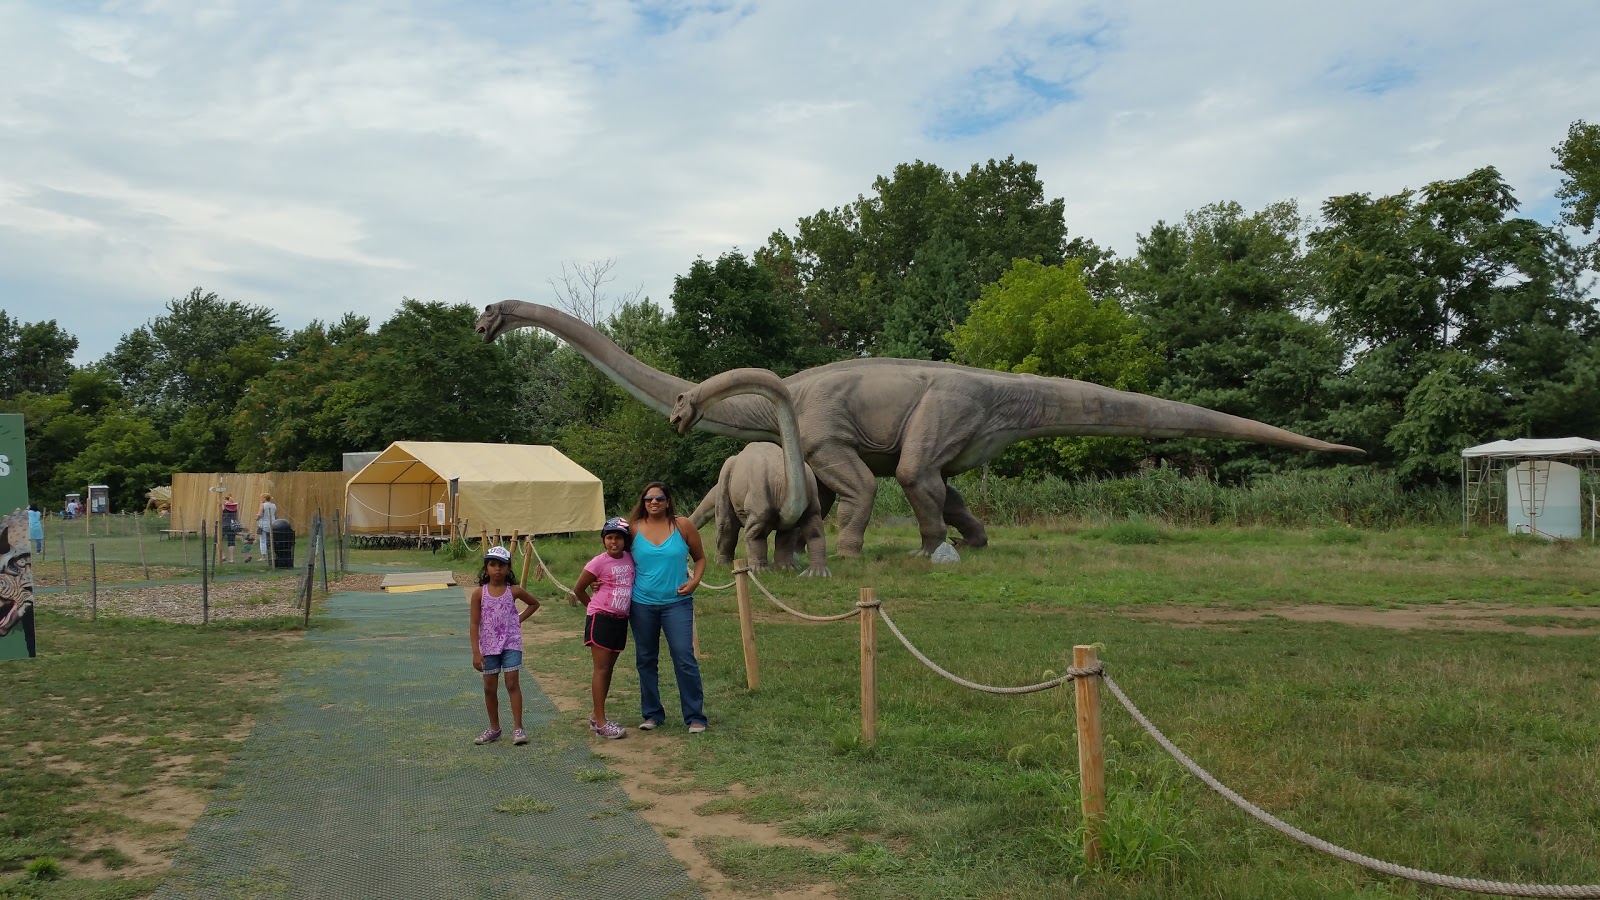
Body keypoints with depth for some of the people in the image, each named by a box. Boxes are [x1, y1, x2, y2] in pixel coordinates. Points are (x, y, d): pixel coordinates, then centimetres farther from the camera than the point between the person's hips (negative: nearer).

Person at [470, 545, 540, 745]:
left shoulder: (514, 591, -3)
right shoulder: (479, 593, -5)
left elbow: (534, 604, 16)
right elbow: (474, 624, -5)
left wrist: (520, 619, 3)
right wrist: (476, 652, -9)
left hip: (511, 644, -1)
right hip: (488, 646, 1)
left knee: (513, 684, -5)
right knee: (490, 688, 9)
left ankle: (517, 728, 0)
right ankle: (494, 728, 23)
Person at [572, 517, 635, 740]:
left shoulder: (629, 559, 5)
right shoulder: (599, 562, -10)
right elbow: (578, 589, -2)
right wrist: (595, 606, 7)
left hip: (620, 621, 6)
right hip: (601, 619, -6)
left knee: (609, 668, 11)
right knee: (601, 668, -5)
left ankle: (596, 717, 21)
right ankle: (601, 722, -5)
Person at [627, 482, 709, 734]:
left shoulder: (682, 525, -1)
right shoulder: (634, 529, 1)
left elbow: (700, 557, 8)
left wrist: (694, 581, -7)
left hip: (676, 603, -2)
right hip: (641, 604, 2)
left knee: (684, 658, -7)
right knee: (645, 660, 10)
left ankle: (695, 717, 3)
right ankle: (652, 714, 24)